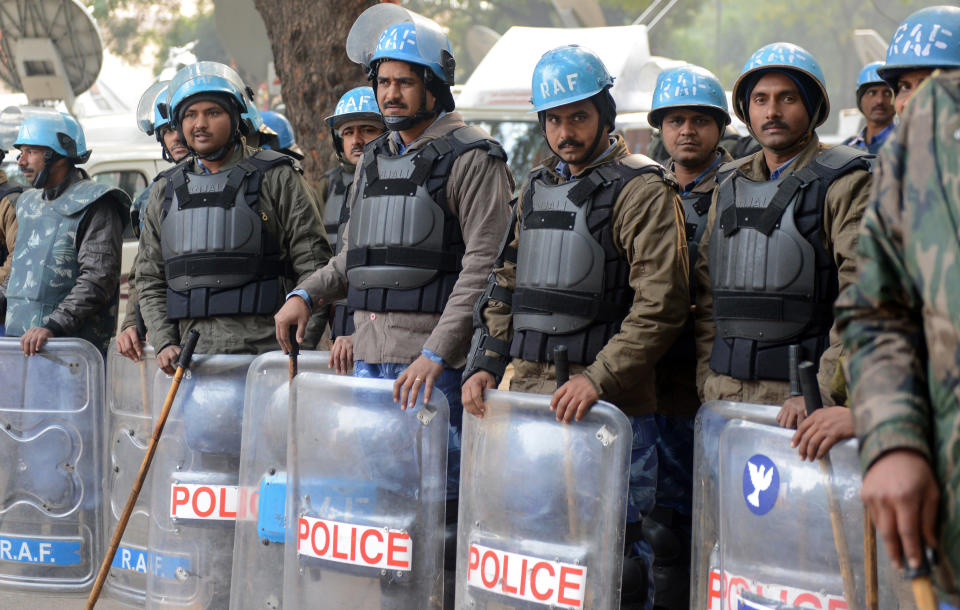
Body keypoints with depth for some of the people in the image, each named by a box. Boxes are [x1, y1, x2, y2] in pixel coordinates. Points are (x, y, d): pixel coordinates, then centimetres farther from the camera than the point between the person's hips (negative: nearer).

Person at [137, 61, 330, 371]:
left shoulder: (276, 179, 3)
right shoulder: (165, 193, 17)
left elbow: (313, 265, 0)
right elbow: (150, 280, 19)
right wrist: (163, 343, 4)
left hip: (264, 349, -3)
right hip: (191, 357, 4)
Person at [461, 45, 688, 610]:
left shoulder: (642, 190, -7)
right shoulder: (537, 188, 16)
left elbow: (661, 305, -14)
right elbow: (507, 287, 21)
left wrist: (598, 378, -21)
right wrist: (485, 364, 7)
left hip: (610, 407, -7)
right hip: (529, 394, 7)